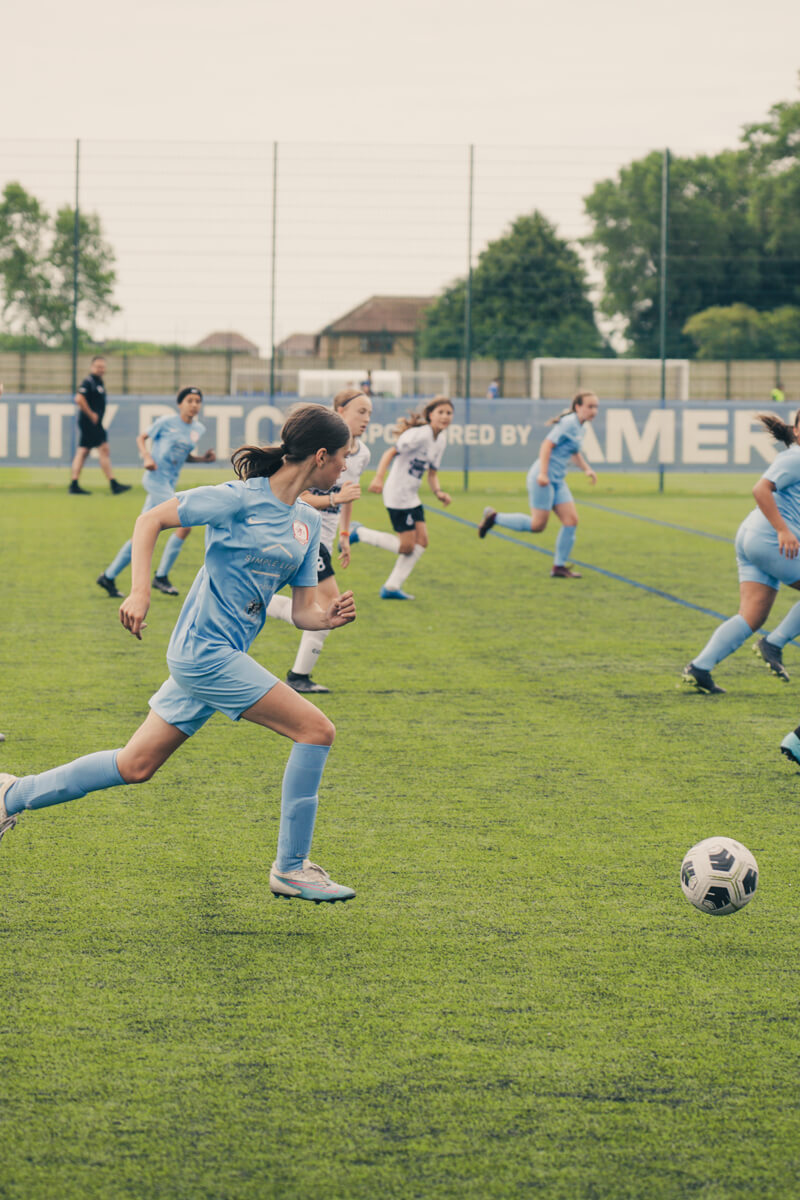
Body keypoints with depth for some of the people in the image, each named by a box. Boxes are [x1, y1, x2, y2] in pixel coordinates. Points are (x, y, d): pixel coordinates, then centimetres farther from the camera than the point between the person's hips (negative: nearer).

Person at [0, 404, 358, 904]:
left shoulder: (307, 521, 11)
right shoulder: (241, 498, -12)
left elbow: (303, 611, 13)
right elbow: (151, 520, -8)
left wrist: (330, 617, -10)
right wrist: (140, 592, -18)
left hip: (213, 657, 9)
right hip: (206, 651, -9)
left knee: (136, 765, 13)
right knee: (316, 729, -13)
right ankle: (292, 868, -6)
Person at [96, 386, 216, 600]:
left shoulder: (198, 429, 11)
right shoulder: (166, 422, -6)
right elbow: (141, 438, 3)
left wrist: (203, 459, 6)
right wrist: (147, 457, -14)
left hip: (169, 484, 7)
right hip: (156, 477, -7)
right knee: (185, 524, -16)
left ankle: (109, 576, 18)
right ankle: (161, 576, -6)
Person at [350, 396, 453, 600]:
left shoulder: (441, 439, 9)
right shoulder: (420, 435, -19)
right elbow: (390, 453, -24)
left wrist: (438, 492, -5)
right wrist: (379, 478, -37)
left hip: (411, 496, 9)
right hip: (397, 495, -9)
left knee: (421, 541, 5)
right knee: (406, 547, -7)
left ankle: (392, 587, 12)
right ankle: (359, 533, 8)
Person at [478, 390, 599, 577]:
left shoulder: (581, 428, 14)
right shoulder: (569, 423, -15)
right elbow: (547, 445, -21)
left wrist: (587, 469, 18)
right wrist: (543, 473, -27)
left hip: (557, 481, 9)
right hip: (544, 478, -9)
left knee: (571, 521, 0)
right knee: (538, 525, -8)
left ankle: (559, 567, 6)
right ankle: (493, 517, 9)